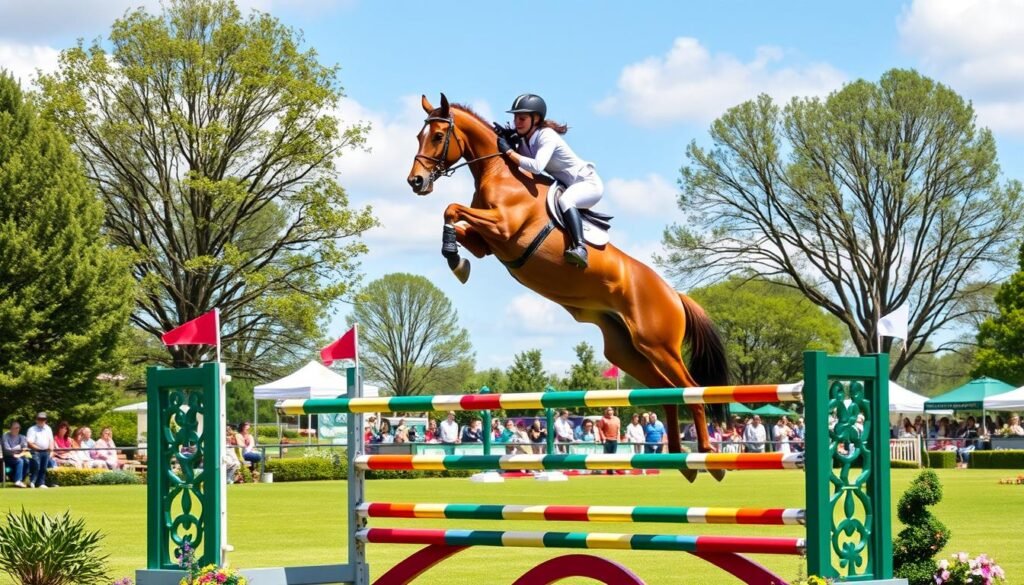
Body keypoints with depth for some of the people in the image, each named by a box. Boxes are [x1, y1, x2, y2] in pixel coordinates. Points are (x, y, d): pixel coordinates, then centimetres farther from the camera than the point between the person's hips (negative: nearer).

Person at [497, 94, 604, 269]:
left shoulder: (546, 136, -23)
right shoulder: (524, 140, 3)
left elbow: (536, 166, -38)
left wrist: (509, 151, -31)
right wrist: (510, 141, -15)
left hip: (589, 183, -10)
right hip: (568, 186, 10)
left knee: (565, 200, -37)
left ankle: (580, 248, -48)